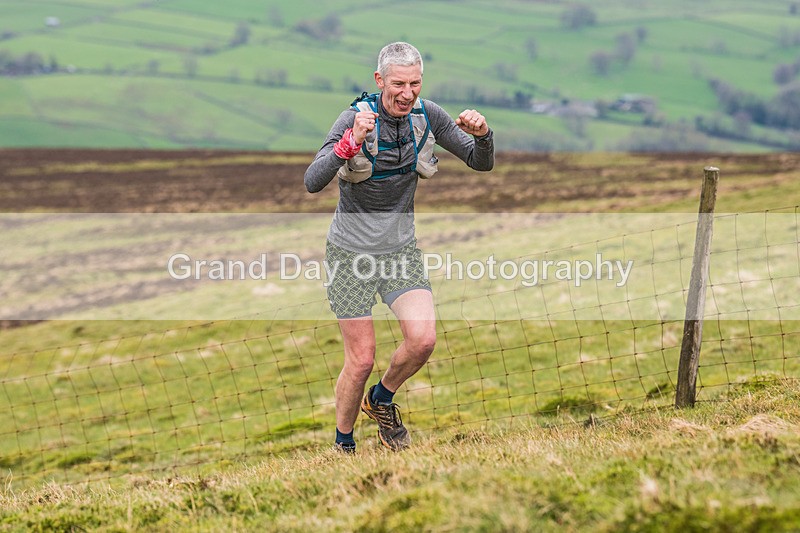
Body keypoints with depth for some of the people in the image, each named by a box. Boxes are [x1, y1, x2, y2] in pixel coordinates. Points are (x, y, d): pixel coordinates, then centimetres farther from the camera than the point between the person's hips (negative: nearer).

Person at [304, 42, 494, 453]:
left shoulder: (427, 116, -5)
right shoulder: (355, 118, -18)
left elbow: (481, 164, 1)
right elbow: (312, 182, -28)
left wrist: (482, 136, -22)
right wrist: (351, 142, -43)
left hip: (401, 248, 4)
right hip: (351, 252, -4)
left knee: (423, 339, -15)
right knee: (361, 360, -3)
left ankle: (382, 399, 16)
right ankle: (343, 444, 20)